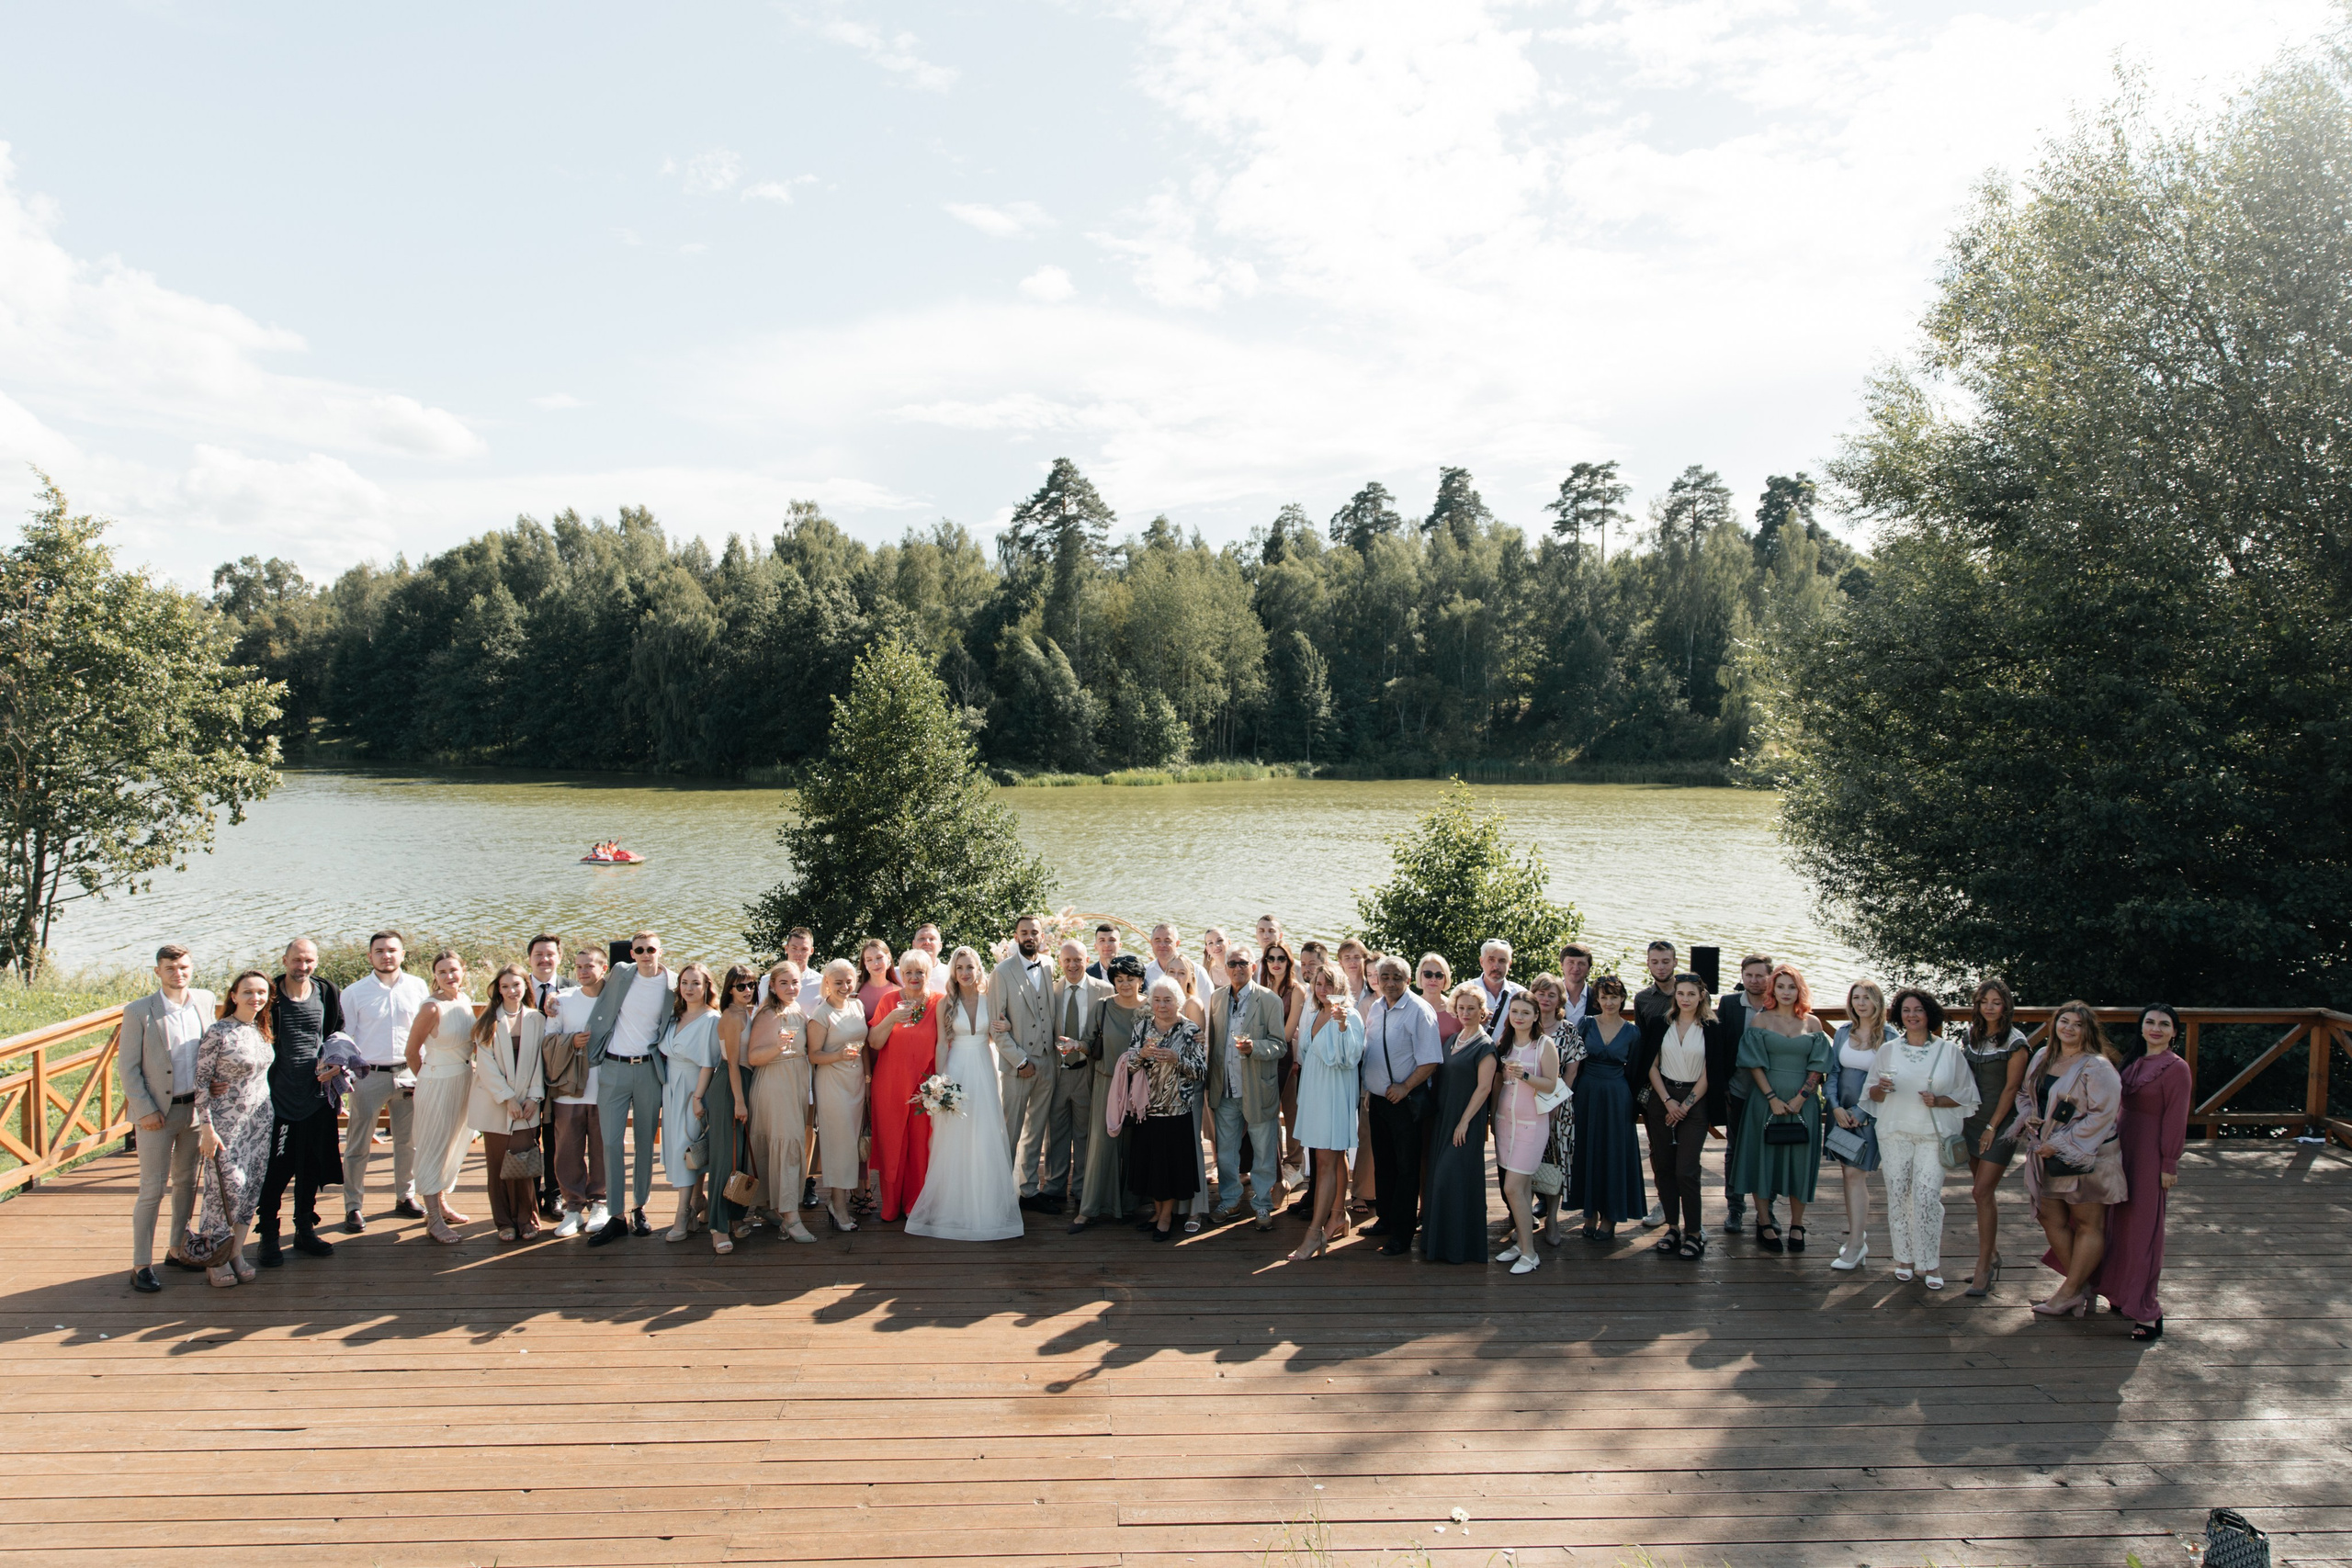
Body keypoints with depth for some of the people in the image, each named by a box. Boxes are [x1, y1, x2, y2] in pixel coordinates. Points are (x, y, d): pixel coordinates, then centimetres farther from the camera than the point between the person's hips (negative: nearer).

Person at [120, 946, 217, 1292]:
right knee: (153, 1189, -2)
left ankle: (177, 1249, 29)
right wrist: (145, 1110, -13)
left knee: (186, 1182, 15)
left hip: (195, 1107, 5)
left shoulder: (206, 1001, 0)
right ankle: (141, 1265, 7)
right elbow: (127, 1068, -9)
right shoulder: (138, 1012, -11)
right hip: (157, 1112, -4)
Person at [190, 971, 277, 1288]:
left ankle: (236, 1253, 16)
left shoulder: (261, 1031, 6)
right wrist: (207, 1128, -16)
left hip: (259, 1121, 6)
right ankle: (215, 1259, 12)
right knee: (226, 1189, -3)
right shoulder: (218, 1033, -14)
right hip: (225, 1122, -6)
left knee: (250, 1189, 6)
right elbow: (201, 1081, -13)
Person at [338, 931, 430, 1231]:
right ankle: (354, 1207, 11)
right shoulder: (354, 992, 0)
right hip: (368, 1075, -2)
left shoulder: (418, 987, 3)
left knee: (408, 1141, 11)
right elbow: (345, 1036, 2)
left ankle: (405, 1197, 25)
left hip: (408, 1074, 2)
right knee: (358, 1145, 2)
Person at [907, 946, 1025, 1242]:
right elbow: (942, 1045, 0)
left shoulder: (990, 998, 3)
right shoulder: (946, 1003, 1)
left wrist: (1001, 1030, -7)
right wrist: (939, 1081, -6)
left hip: (984, 1072, 1)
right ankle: (954, 1207, 10)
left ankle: (986, 1207, 11)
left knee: (986, 1140, 1)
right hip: (955, 1072, -1)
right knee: (954, 1141, 0)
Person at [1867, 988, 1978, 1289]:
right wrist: (1881, 1088, -12)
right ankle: (1904, 1258, 14)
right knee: (1898, 1195, 2)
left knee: (1927, 1196, -10)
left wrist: (1938, 1101, -11)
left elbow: (1966, 1094, 7)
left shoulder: (1949, 1051, 4)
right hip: (1895, 1132, 2)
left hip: (1933, 1133, -2)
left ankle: (1930, 1264, 1)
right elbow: (1873, 1093, 11)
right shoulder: (1888, 1050, 8)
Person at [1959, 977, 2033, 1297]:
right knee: (1984, 1192, 12)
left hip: (2000, 1124, -6)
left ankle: (1984, 1266, -5)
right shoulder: (1971, 1036, 8)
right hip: (1972, 1120, 6)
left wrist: (1993, 1126, -12)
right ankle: (1991, 1256, 23)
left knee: (1983, 1192, -11)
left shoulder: (2015, 1042, -10)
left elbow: (2011, 1087, -11)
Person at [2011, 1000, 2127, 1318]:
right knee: (2053, 1221, 9)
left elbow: (2102, 1114, -19)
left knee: (2088, 1225, 3)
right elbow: (2024, 1093, 20)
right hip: (2045, 1157, 7)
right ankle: (2081, 1286, 21)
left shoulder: (2097, 1068, -13)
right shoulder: (2042, 1057, 8)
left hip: (2085, 1159, -7)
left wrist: (2060, 1144, -19)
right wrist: (2028, 1117, -3)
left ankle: (2070, 1292, 12)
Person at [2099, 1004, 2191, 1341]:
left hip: (2152, 1154, -8)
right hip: (2126, 1149, 8)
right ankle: (2125, 1294, 26)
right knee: (2122, 1222, 14)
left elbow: (2175, 1119, -14)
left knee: (2144, 1229, -4)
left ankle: (2147, 1310, 2)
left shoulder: (2175, 1068, -13)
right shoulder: (2135, 1061, 10)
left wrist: (2169, 1165, -14)